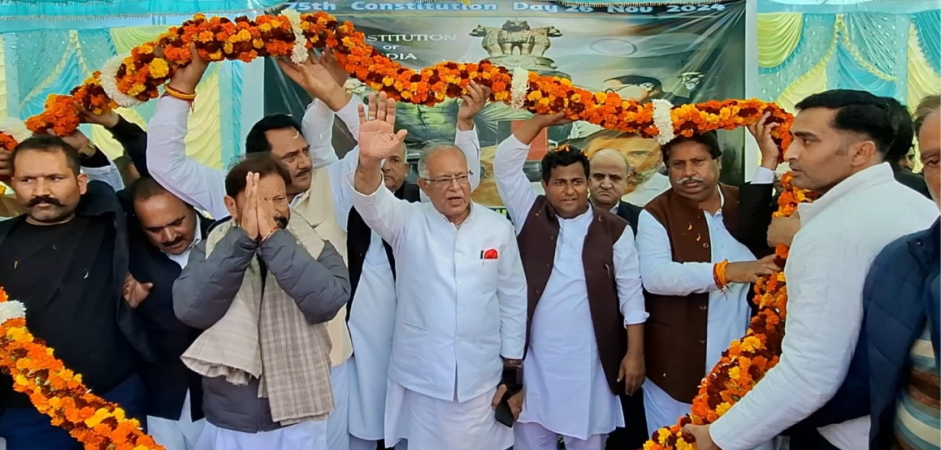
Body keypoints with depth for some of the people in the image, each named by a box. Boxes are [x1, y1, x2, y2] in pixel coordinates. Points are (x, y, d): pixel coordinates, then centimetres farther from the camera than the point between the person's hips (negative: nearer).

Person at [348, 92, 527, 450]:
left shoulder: (498, 228, -1)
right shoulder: (409, 223, -5)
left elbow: (513, 298, 4)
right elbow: (373, 204, -26)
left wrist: (512, 366, 5)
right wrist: (369, 162, -48)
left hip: (480, 375, 1)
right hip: (421, 374, -1)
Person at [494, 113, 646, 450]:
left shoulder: (614, 229, -2)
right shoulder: (530, 215, 1)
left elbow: (631, 294, -1)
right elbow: (505, 162, -6)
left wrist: (635, 353, -5)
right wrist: (544, 120, -9)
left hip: (589, 363, -1)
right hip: (535, 360, 1)